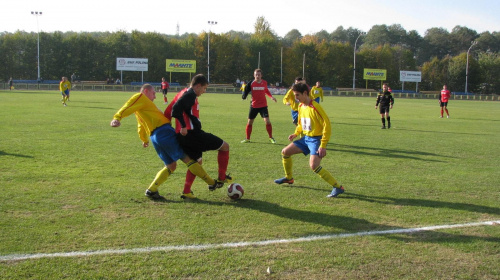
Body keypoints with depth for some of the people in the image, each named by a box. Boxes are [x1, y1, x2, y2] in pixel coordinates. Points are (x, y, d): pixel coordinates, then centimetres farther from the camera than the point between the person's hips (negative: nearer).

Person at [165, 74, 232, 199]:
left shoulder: (183, 93, 19)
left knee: (197, 161, 23)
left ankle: (186, 191, 16)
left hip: (183, 137, 10)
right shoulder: (190, 94, -9)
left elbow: (168, 111, 18)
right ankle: (222, 178, 11)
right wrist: (183, 126, -24)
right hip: (192, 133, -10)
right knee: (225, 146, 2)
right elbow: (176, 109, -24)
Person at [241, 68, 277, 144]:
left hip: (263, 105, 0)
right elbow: (246, 91, 1)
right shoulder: (251, 83, -5)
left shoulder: (264, 82, 1)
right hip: (254, 105, 0)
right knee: (250, 122, 5)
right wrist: (244, 96, -20)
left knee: (267, 121, -12)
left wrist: (271, 96, 5)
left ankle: (271, 138, 3)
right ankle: (247, 138, 20)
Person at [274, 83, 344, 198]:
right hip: (306, 138, 9)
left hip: (316, 139, -9)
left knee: (313, 165, -26)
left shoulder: (315, 107, -21)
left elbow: (327, 125, -22)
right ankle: (289, 178, 33)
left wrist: (323, 145, -24)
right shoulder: (300, 107, 6)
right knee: (285, 152, 10)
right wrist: (296, 133, 5)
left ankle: (338, 187, -16)